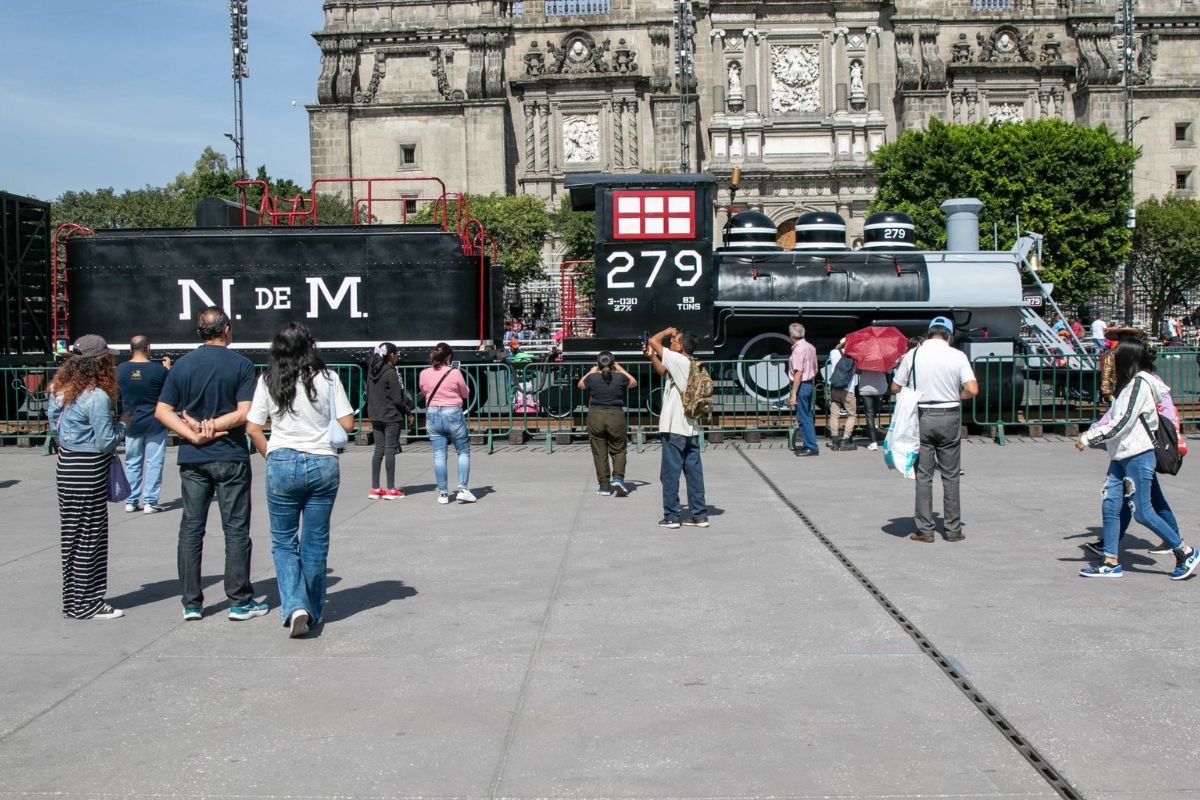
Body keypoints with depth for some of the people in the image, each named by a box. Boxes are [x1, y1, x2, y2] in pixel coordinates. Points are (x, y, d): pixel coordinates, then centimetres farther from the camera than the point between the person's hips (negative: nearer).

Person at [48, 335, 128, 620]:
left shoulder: (59, 389, 5)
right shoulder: (97, 397, -20)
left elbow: (54, 427, 14)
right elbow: (105, 442, -18)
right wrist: (122, 425, -1)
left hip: (66, 466, 8)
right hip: (88, 473, -8)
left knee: (71, 536, 15)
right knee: (90, 537, 2)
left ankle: (73, 601, 24)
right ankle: (86, 605, 9)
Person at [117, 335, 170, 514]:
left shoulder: (120, 370, -3)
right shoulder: (159, 369, -13)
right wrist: (168, 368, 8)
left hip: (131, 424, 3)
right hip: (155, 423, -3)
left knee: (132, 463, 13)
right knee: (154, 463, 3)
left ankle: (130, 502, 16)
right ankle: (150, 502, 2)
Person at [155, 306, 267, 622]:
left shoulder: (181, 365, 5)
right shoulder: (240, 364, -6)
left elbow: (162, 411, -2)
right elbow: (245, 414, -14)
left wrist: (195, 434, -10)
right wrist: (213, 426, -7)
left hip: (192, 459, 3)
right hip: (230, 457, -3)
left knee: (191, 529, 9)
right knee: (236, 529, 4)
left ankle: (191, 603, 11)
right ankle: (239, 601, 7)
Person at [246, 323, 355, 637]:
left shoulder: (268, 381, 1)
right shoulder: (326, 379, -2)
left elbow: (252, 429, 0)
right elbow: (347, 424, -2)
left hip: (282, 464, 0)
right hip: (323, 464, 0)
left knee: (283, 541, 11)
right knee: (315, 543, 11)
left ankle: (295, 607, -6)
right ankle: (313, 612, 20)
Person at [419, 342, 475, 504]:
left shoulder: (424, 374, -2)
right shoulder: (455, 373, -12)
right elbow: (466, 394, 1)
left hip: (432, 415, 3)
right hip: (453, 414, -3)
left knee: (439, 456, 7)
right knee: (464, 452, 11)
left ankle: (443, 493, 10)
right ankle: (462, 489, 1)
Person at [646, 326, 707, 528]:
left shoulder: (678, 360, -13)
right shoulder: (691, 365, 12)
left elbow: (653, 341, -12)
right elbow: (663, 371, 27)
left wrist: (669, 331, 4)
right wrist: (652, 356, 21)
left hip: (675, 429, -8)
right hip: (691, 429, 8)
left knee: (670, 473, 0)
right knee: (694, 472, 9)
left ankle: (672, 516, 4)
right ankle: (699, 515, 11)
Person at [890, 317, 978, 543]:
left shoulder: (912, 355, -1)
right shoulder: (957, 356, -4)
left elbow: (895, 388, 3)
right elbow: (972, 390, -12)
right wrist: (954, 396, 6)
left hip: (921, 418, 0)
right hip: (949, 417, 0)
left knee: (923, 475, 6)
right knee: (950, 476, 9)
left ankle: (925, 530, 5)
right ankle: (953, 529, 12)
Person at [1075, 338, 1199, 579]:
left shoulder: (1139, 382, -14)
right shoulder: (1127, 383, 15)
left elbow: (1121, 423, -19)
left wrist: (1088, 438, -14)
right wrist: (1089, 435, 12)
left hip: (1138, 455, -9)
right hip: (1120, 456, 9)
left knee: (1142, 511, -5)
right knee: (1110, 507, 4)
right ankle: (1111, 563, 8)